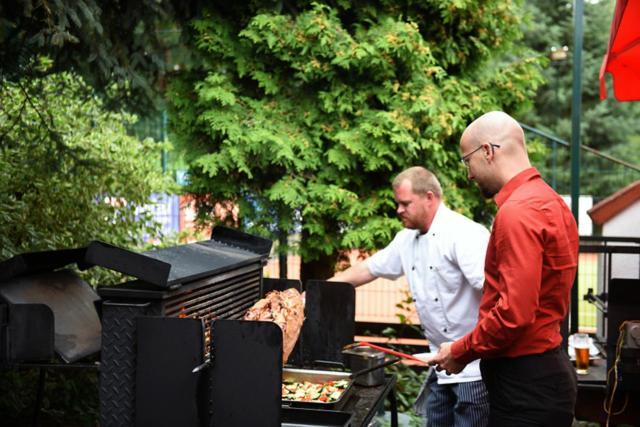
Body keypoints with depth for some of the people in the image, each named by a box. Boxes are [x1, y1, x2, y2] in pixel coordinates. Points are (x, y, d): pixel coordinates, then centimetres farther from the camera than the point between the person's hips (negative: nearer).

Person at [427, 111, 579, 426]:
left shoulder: (517, 212, -19)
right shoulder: (548, 200, 11)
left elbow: (514, 314, -25)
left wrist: (460, 352, -10)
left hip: (525, 385, -10)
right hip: (546, 372, 10)